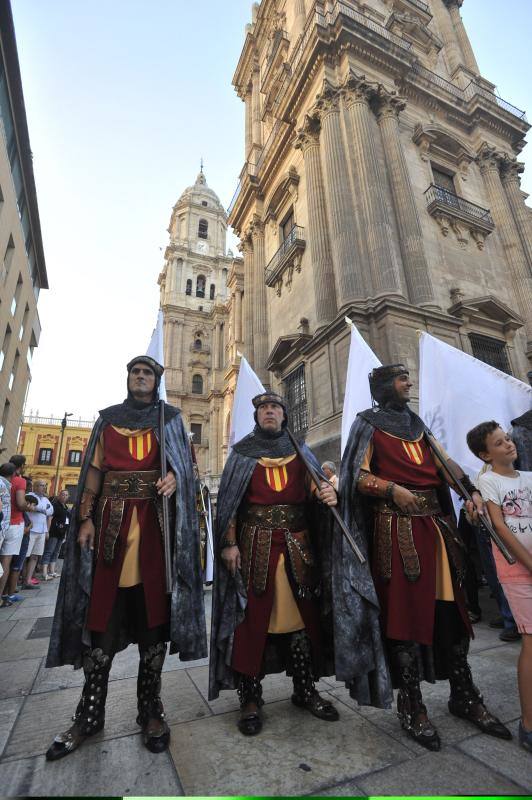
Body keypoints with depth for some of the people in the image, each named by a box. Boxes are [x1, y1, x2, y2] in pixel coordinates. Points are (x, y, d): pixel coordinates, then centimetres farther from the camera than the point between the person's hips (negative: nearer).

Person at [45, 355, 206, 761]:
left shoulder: (170, 418, 11)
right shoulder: (108, 419, 15)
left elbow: (184, 463, 6)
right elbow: (94, 470, 10)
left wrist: (173, 477, -16)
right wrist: (86, 518, 1)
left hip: (156, 521, -1)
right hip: (112, 520, 1)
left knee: (153, 609, 2)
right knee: (102, 611, 2)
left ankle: (151, 710, 15)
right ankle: (90, 714, 17)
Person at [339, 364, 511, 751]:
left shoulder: (416, 423, 18)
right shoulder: (368, 423, 0)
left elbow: (444, 463, 11)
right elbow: (359, 475, -7)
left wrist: (472, 491, -5)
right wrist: (392, 489, -21)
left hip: (435, 524, 6)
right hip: (396, 527, -6)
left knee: (449, 606, 11)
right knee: (405, 610, 0)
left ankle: (464, 696, 28)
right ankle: (411, 705, 16)